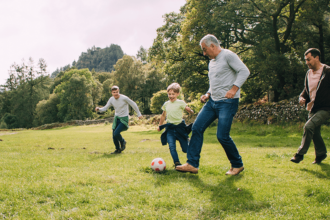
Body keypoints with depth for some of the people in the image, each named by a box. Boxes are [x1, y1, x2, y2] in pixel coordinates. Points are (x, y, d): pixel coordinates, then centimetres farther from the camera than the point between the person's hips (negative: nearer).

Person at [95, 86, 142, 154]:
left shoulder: (124, 98, -17)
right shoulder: (111, 99, -3)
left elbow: (133, 104, -6)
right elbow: (105, 108, 0)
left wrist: (139, 114, 0)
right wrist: (99, 109, -22)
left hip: (124, 119, -5)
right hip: (116, 118, 6)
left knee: (116, 133, -21)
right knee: (114, 135, 3)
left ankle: (123, 142, 10)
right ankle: (118, 150, 25)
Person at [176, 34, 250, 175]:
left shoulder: (228, 55, -6)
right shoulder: (211, 63, 20)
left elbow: (244, 71, -15)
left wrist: (234, 89, -25)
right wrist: (208, 94, 11)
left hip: (227, 102, -9)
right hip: (213, 101, 9)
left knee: (222, 135, -12)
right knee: (197, 127, -1)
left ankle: (237, 165, 10)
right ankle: (192, 164, 3)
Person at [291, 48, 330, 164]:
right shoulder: (308, 73, 10)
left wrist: (314, 101, -17)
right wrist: (302, 97, 0)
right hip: (313, 109, 8)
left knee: (308, 126, -22)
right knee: (314, 132, 14)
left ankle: (300, 153, -12)